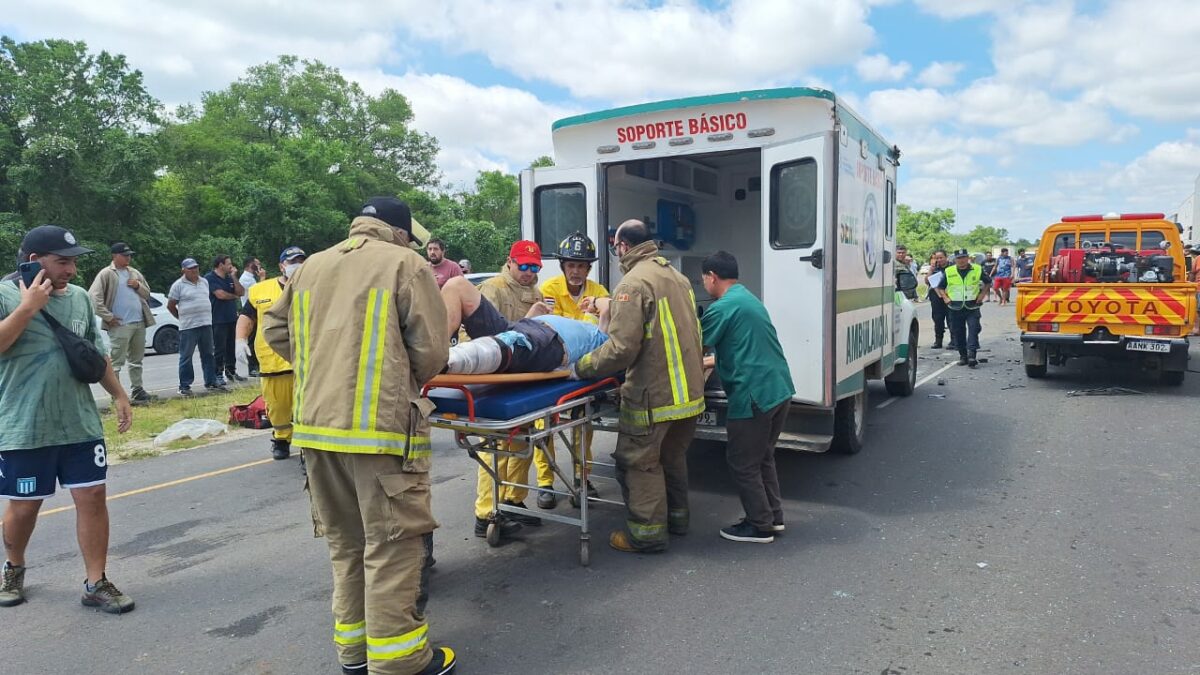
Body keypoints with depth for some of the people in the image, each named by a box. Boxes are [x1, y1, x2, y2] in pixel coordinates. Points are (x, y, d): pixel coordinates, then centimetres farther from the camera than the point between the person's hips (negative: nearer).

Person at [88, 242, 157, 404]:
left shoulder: (135, 273, 16)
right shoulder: (106, 274, -4)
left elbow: (147, 294, 23)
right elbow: (94, 298, -11)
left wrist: (138, 286, 2)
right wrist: (108, 317, -14)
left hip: (139, 323, 7)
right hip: (120, 325, -7)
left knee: (137, 360, 14)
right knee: (117, 362, -4)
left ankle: (137, 391, 23)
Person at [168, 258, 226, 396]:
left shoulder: (204, 282, 12)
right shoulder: (178, 285, -4)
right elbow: (170, 305, 0)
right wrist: (182, 317, 5)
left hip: (206, 324, 5)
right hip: (188, 327, -5)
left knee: (208, 355, 10)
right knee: (186, 357, 0)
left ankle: (211, 382, 17)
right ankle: (184, 386, 5)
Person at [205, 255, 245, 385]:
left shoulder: (229, 278, 15)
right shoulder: (210, 278, -7)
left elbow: (241, 292, 7)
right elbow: (220, 294, -17)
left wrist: (234, 277, -1)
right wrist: (234, 296, 1)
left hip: (232, 318, 7)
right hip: (218, 319, -7)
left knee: (231, 347, 11)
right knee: (219, 349, -3)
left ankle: (231, 371, 21)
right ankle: (218, 375, 3)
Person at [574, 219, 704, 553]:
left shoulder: (634, 283, -17)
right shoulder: (677, 277, 10)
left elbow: (622, 348, -23)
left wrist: (582, 367, -11)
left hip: (653, 394, -8)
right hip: (688, 389, 9)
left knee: (638, 461, 5)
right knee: (672, 454, 23)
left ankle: (647, 532, 12)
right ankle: (676, 516, 36)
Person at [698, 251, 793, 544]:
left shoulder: (722, 307, -13)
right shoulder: (749, 300, 18)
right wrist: (703, 363, 28)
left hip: (754, 395, -9)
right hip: (780, 389, 10)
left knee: (742, 462, 5)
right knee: (763, 456, 22)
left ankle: (760, 526, 14)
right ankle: (773, 515, 30)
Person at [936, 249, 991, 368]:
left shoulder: (978, 270, 3)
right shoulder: (948, 272, 3)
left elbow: (988, 282, 18)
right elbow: (940, 287, 14)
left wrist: (982, 294, 6)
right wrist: (945, 298, 0)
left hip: (972, 307, -1)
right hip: (955, 308, 1)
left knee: (973, 330, -13)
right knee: (958, 332, 5)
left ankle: (971, 355, -18)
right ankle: (963, 356, 17)